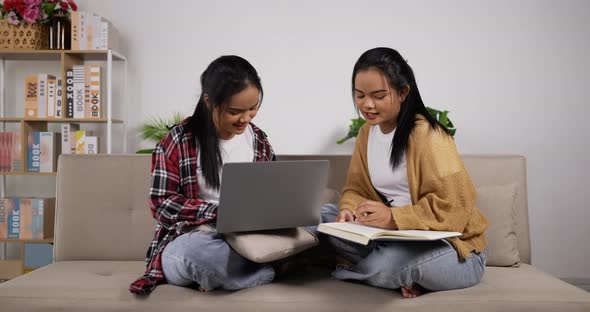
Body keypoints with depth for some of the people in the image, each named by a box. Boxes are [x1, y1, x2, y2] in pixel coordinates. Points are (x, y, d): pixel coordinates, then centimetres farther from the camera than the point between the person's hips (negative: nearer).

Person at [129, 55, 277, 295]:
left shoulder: (258, 140, 9)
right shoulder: (178, 141, -5)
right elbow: (162, 204, -7)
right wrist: (221, 212, -19)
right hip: (188, 239, -3)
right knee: (201, 253, -41)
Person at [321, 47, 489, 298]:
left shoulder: (425, 134, -16)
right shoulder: (366, 133, 7)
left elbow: (453, 205, -20)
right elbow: (356, 188, 9)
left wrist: (395, 218, -29)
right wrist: (348, 210, -14)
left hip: (452, 248, -7)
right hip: (400, 238, 7)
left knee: (388, 265, -36)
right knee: (326, 214, -8)